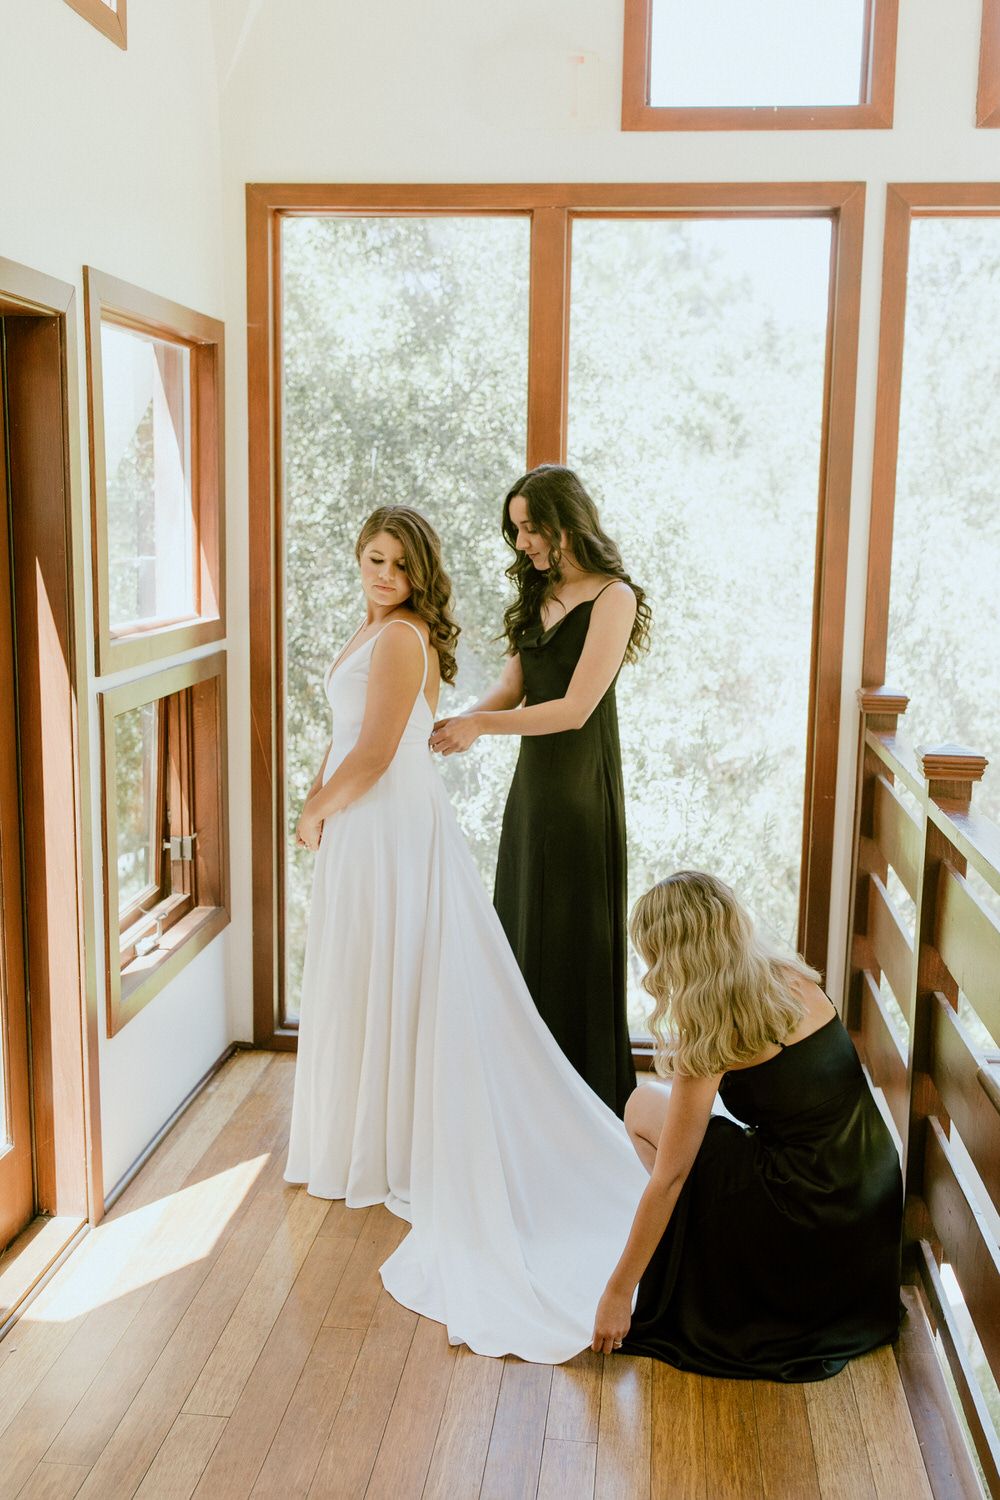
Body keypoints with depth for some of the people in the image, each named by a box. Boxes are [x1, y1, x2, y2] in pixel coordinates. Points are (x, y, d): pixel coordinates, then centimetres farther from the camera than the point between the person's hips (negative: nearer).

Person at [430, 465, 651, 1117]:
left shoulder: (612, 598, -12)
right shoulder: (540, 596, 12)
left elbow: (575, 708, -18)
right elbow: (512, 688, 6)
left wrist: (480, 724, -17)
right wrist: (458, 725, -13)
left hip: (583, 789, -8)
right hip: (533, 778, 8)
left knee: (575, 938, 1)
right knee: (521, 927, 12)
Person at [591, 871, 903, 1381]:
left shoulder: (710, 1033, -17)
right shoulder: (792, 978, 1)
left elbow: (668, 1176, -14)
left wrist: (618, 1292, -7)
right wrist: (690, 1061, 25)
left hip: (808, 1219, -7)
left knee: (644, 1108, 7)